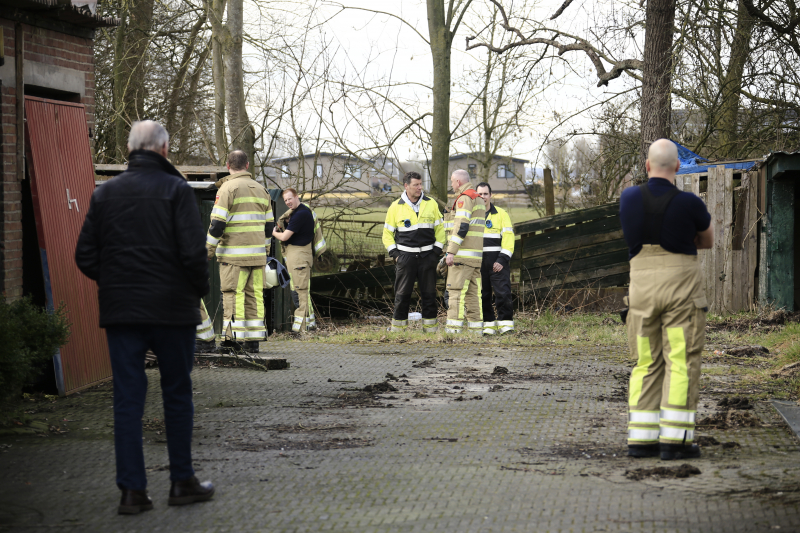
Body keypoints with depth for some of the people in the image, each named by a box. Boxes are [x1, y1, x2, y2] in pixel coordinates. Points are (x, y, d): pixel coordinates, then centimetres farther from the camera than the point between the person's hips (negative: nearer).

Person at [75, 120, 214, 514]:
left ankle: (132, 490, 2)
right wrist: (199, 289, 2)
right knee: (177, 394, 9)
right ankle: (182, 482, 14)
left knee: (127, 398, 4)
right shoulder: (175, 189, -7)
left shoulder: (104, 193, 6)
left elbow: (84, 256, 6)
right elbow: (193, 252, -14)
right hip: (172, 308, -3)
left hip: (120, 310, 3)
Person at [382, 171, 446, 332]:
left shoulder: (431, 204, 7)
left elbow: (440, 228, 13)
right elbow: (387, 233, 10)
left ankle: (430, 327, 9)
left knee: (429, 293, 3)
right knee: (402, 294, -3)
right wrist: (394, 254, 0)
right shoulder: (396, 207, 3)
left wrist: (436, 251, 4)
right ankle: (398, 328, 3)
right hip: (406, 257, -1)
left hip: (427, 257, 1)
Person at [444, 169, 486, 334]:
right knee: (473, 292, 8)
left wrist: (451, 252, -21)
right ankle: (476, 327, 6)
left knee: (456, 290, -10)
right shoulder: (479, 199, 21)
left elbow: (461, 226, -19)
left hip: (463, 253, -9)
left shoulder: (464, 198, -10)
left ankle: (454, 327, -15)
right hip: (477, 254, 9)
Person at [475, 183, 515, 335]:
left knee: (503, 292, -10)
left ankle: (505, 323, -6)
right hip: (477, 262, 3)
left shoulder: (501, 214, 6)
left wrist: (502, 260, -10)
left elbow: (508, 238, 0)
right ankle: (488, 324, 8)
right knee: (482, 295, 2)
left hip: (497, 261, -3)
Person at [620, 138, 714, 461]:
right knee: (681, 364, -1)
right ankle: (675, 439, -5)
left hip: (641, 287, 4)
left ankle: (641, 439, 7)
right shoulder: (690, 204, -9)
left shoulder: (628, 198, 1)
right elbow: (707, 240, 11)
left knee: (647, 365, 10)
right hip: (682, 288, -4)